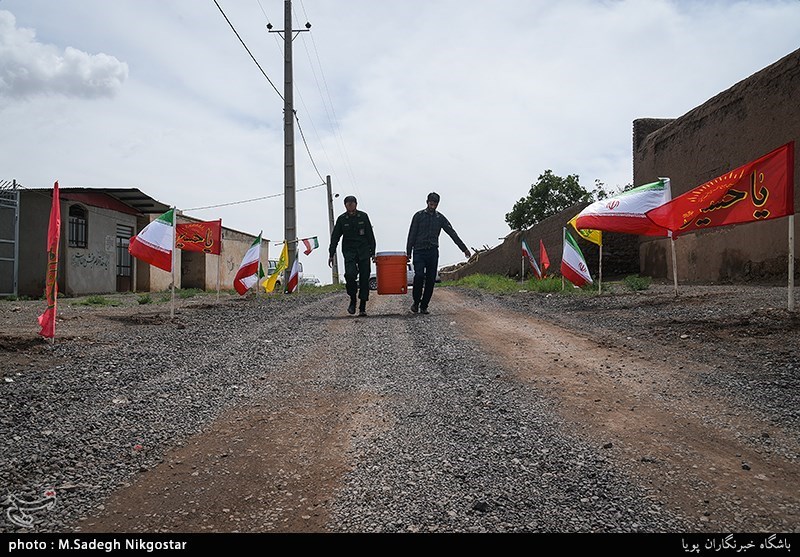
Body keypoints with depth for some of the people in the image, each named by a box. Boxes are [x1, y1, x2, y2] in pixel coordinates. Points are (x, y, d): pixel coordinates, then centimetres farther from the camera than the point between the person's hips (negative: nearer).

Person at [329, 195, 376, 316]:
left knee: (364, 278, -1)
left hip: (364, 251, 1)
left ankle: (362, 307, 6)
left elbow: (370, 236, 7)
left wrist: (372, 252, 4)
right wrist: (331, 254, 2)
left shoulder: (363, 216, 4)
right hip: (349, 252, -1)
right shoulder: (342, 219, 4)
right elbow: (335, 237, 7)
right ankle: (353, 300, 2)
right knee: (350, 274, -21)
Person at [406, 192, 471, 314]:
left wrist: (464, 248, 6)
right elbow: (412, 235, 2)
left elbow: (452, 233, 10)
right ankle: (416, 302, 0)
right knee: (419, 276, -17)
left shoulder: (440, 218, 11)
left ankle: (424, 306, 8)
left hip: (433, 252, 3)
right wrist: (408, 253, -3)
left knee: (431, 280, -1)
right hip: (419, 251, -3)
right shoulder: (418, 216, 3)